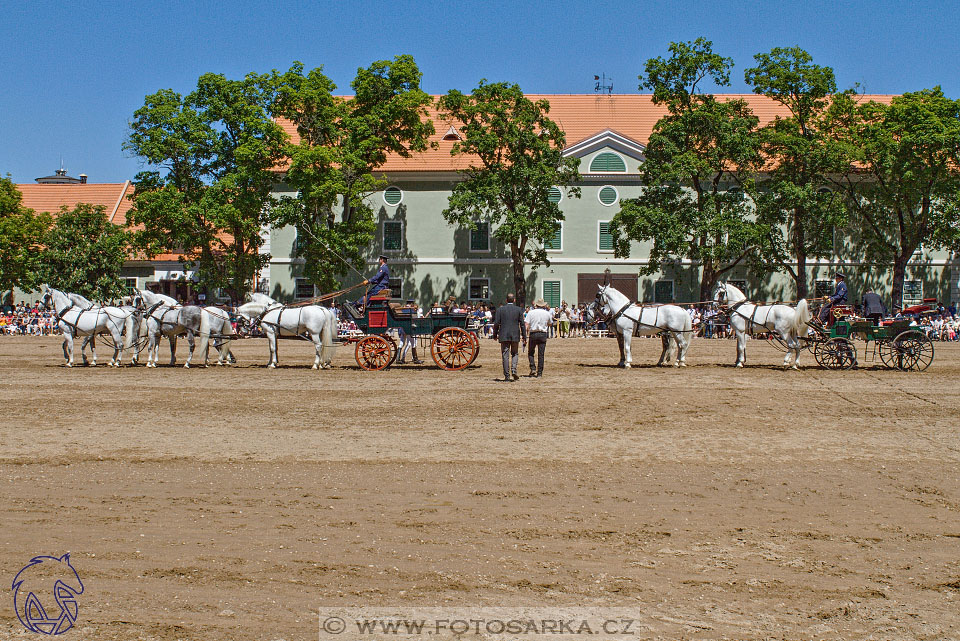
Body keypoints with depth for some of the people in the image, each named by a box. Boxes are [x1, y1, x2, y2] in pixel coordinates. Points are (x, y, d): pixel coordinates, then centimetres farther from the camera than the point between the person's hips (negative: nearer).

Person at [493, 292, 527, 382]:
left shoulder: (500, 309, 0)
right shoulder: (519, 310, 2)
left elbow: (496, 323, -2)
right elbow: (522, 324, 1)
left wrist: (495, 335, 9)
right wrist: (524, 337, 5)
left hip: (504, 336, -1)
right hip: (515, 335, 1)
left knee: (505, 355, 3)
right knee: (514, 354, 15)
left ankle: (507, 376, 1)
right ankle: (513, 370, -6)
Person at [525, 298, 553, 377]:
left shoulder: (531, 312, -1)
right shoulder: (547, 313, 3)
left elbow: (527, 325, -7)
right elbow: (549, 324, 18)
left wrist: (526, 334, -2)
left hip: (533, 334, -1)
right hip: (543, 334, 1)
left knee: (530, 352, 12)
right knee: (541, 354, 4)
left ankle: (533, 368, -5)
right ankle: (539, 373, 3)